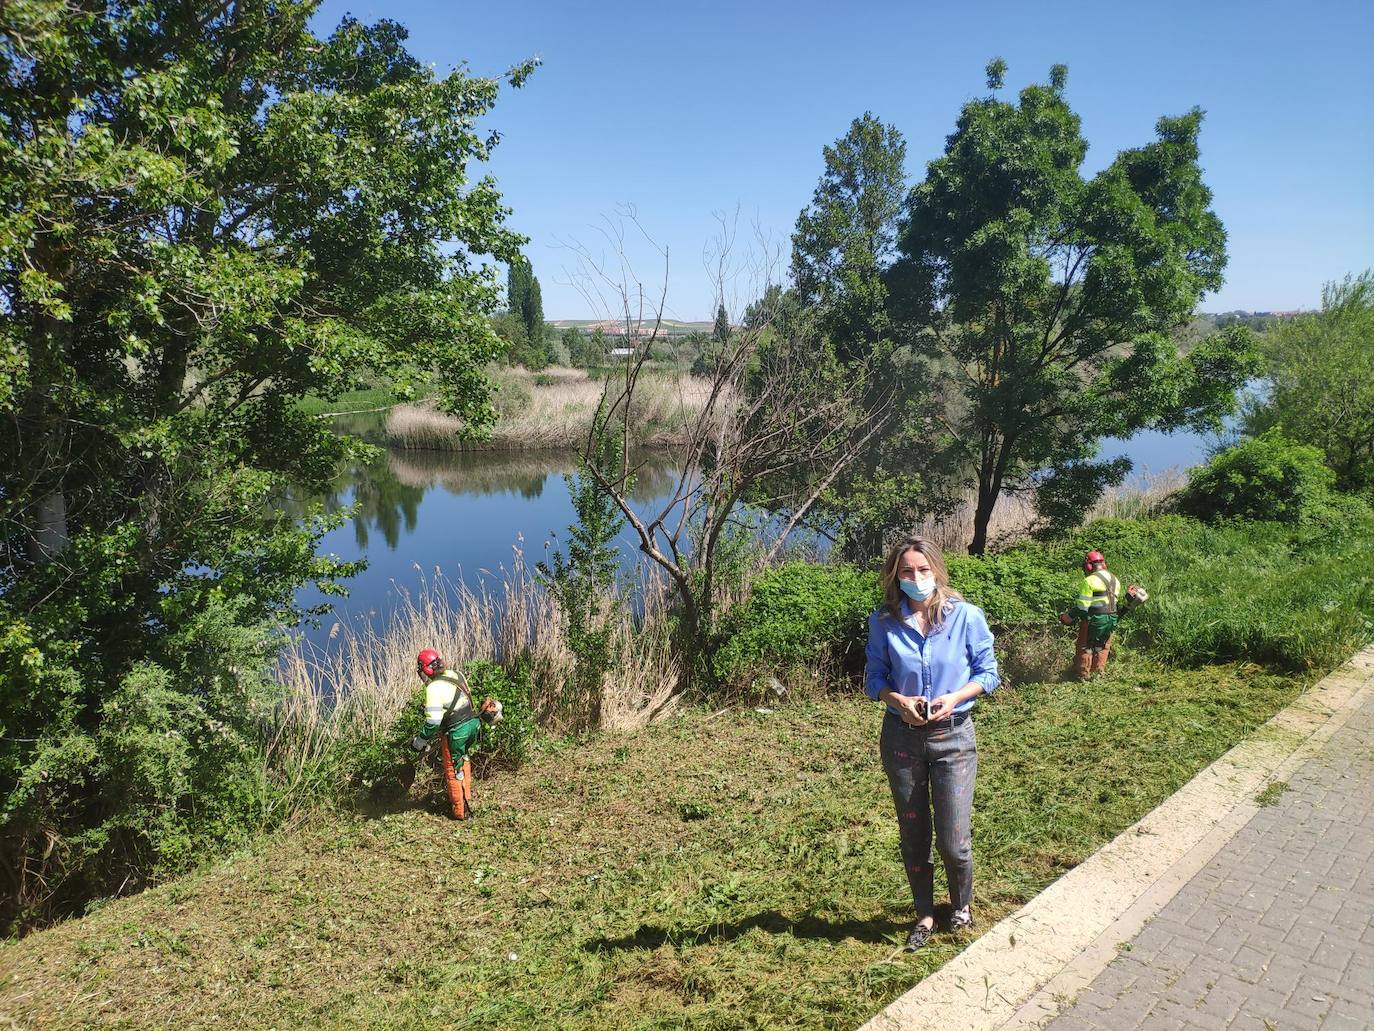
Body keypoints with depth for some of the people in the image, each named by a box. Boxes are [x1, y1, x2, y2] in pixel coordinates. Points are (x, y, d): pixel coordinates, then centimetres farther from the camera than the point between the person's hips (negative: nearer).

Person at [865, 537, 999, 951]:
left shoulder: (966, 616, -9)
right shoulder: (884, 622, -5)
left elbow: (987, 672, 0)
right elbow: (875, 677, 4)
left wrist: (953, 698, -17)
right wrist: (899, 700, -16)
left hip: (953, 736, -1)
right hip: (902, 737, 2)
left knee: (953, 840, 1)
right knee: (913, 836, 12)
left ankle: (962, 905, 33)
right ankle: (924, 916, 34)